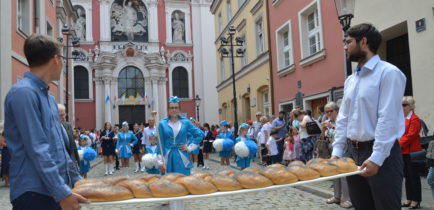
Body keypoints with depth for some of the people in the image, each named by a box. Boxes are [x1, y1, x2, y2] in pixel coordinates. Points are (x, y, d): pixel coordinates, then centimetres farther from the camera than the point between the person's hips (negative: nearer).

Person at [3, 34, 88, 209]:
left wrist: (76, 179, 21)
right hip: (34, 193, -9)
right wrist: (62, 193, -21)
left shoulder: (48, 97, 14)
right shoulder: (24, 92, -15)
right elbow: (37, 150, -21)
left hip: (56, 190, 9)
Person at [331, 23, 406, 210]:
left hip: (380, 154, -7)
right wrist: (337, 151, 6)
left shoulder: (389, 73, -11)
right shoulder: (350, 80, 12)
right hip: (354, 152, 7)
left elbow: (388, 119, -18)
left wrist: (376, 158, -21)